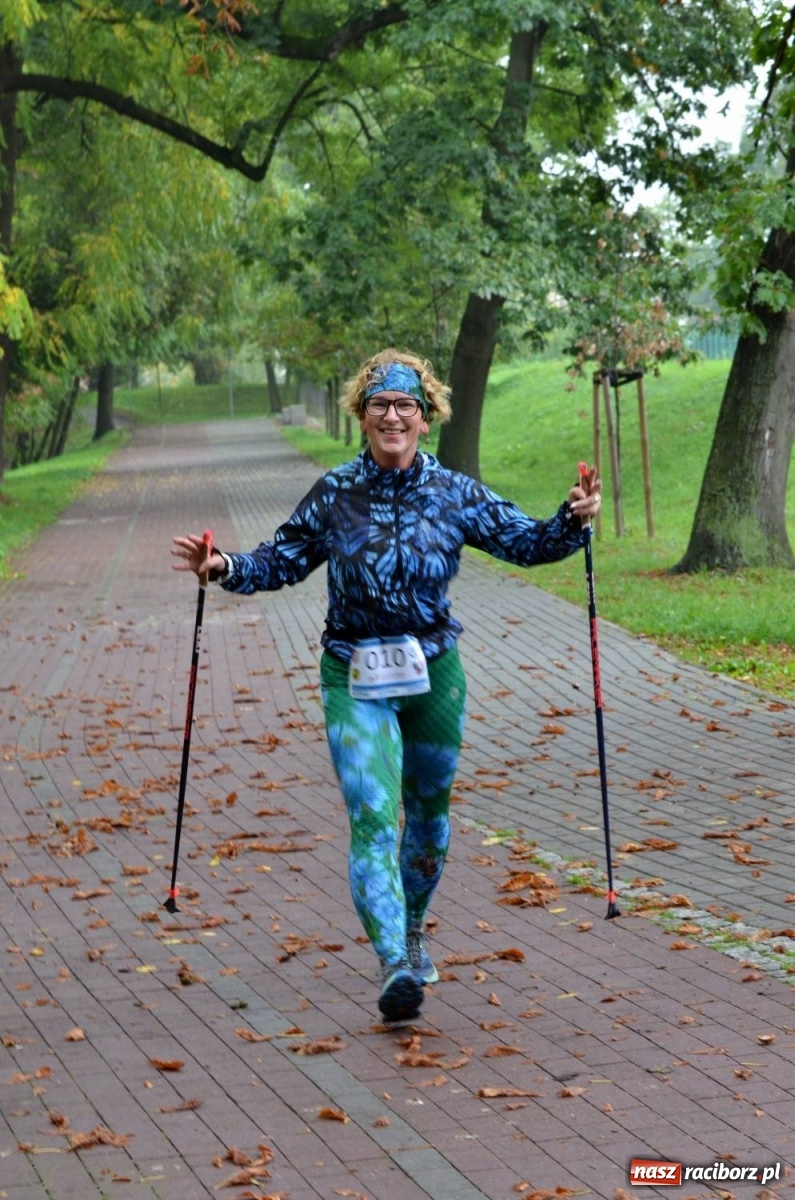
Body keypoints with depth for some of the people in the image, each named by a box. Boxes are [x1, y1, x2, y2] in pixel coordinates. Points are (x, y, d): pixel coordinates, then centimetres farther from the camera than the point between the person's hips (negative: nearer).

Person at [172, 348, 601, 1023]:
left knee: (428, 809, 17)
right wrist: (224, 567, -12)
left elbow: (525, 542, 3)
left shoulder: (455, 494, -2)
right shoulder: (333, 497, -4)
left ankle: (413, 928, 41)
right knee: (373, 817, -16)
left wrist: (573, 521, -14)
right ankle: (394, 965, -24)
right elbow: (279, 564, 5)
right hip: (356, 682, -2)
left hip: (435, 675, 2)